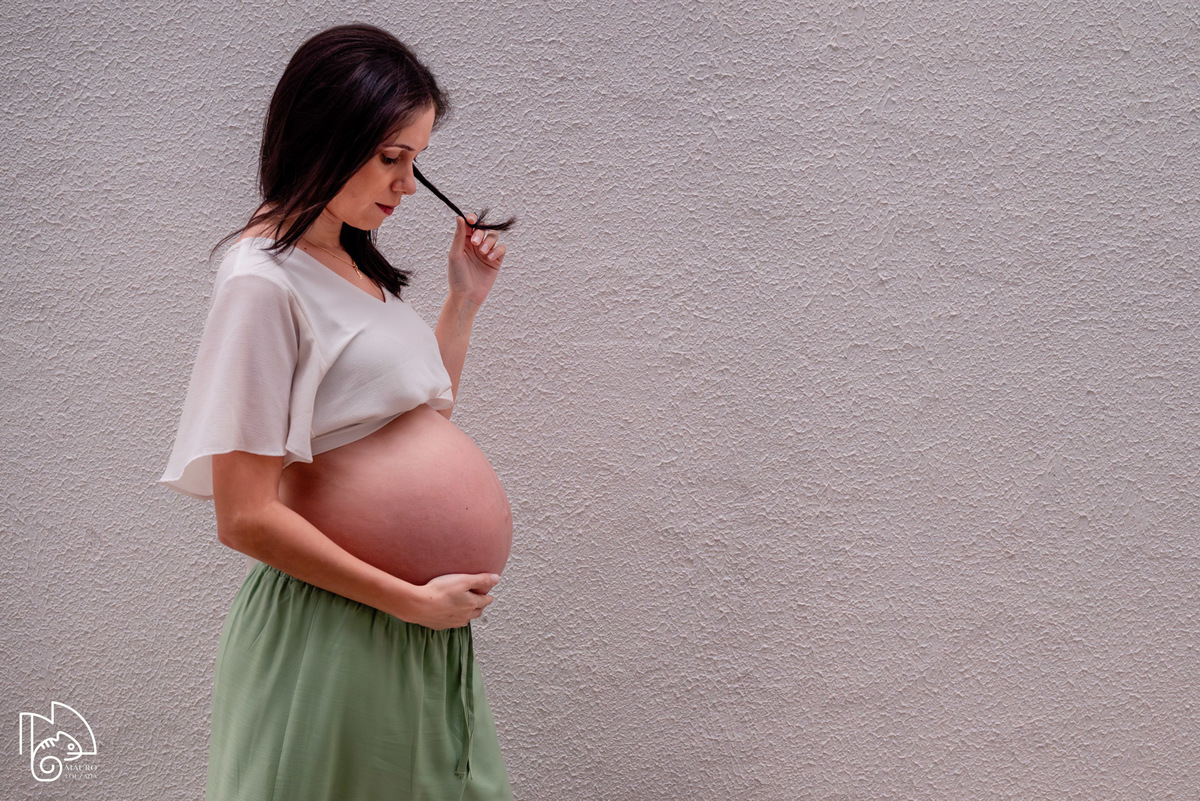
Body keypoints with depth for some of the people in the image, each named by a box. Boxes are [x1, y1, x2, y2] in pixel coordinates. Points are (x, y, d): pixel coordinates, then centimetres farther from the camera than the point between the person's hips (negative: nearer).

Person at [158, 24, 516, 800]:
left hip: (420, 621, 8)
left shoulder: (351, 260, 9)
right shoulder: (263, 281, -17)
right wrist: (413, 599, -16)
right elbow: (246, 519, -20)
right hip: (334, 626, -8)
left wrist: (465, 298, 9)